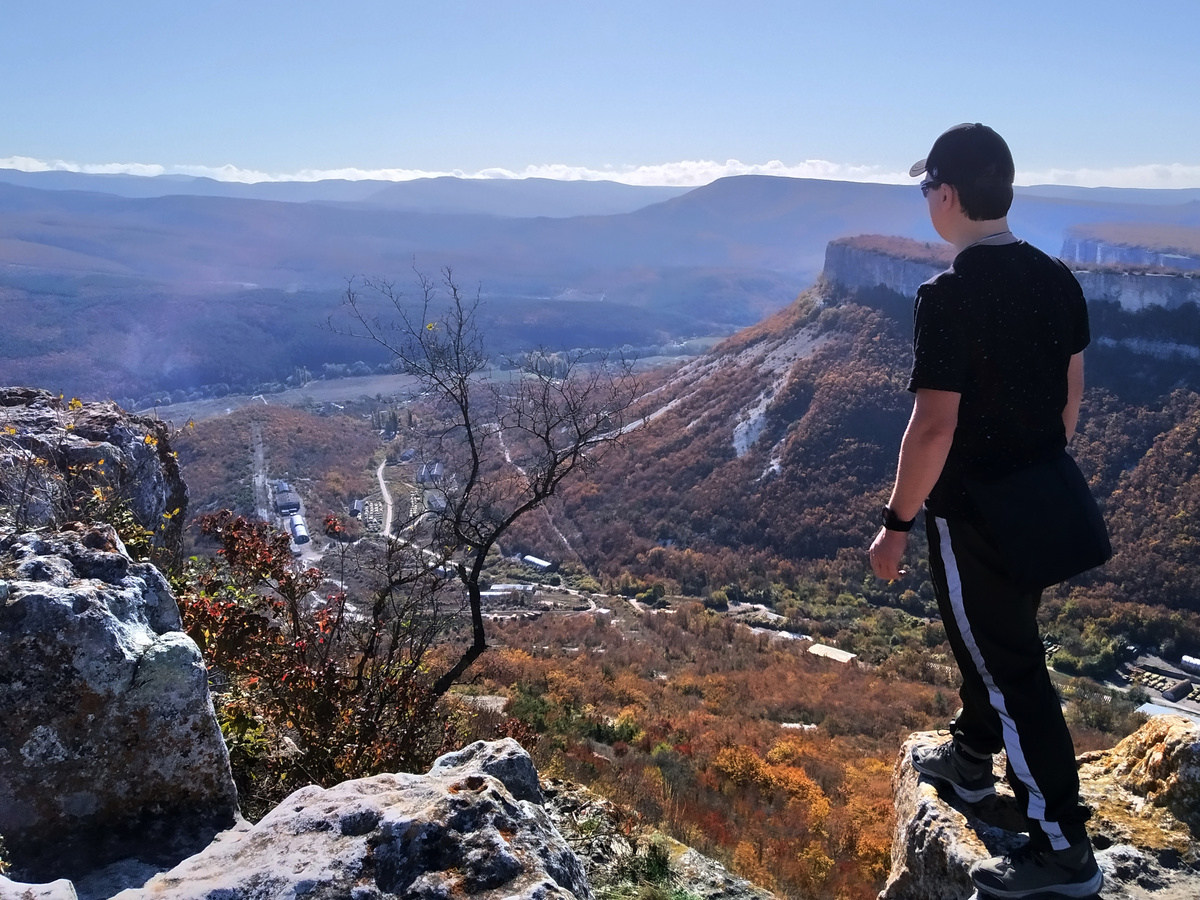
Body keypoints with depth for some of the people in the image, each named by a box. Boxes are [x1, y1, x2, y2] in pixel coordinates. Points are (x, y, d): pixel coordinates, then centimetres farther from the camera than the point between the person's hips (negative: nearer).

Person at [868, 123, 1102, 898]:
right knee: (991, 632, 26)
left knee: (1009, 665, 3)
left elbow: (934, 426, -24)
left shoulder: (948, 297, -23)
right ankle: (972, 758, 46)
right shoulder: (1057, 280, 2)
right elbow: (1071, 393, 10)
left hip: (973, 513, -8)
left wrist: (898, 523, -14)